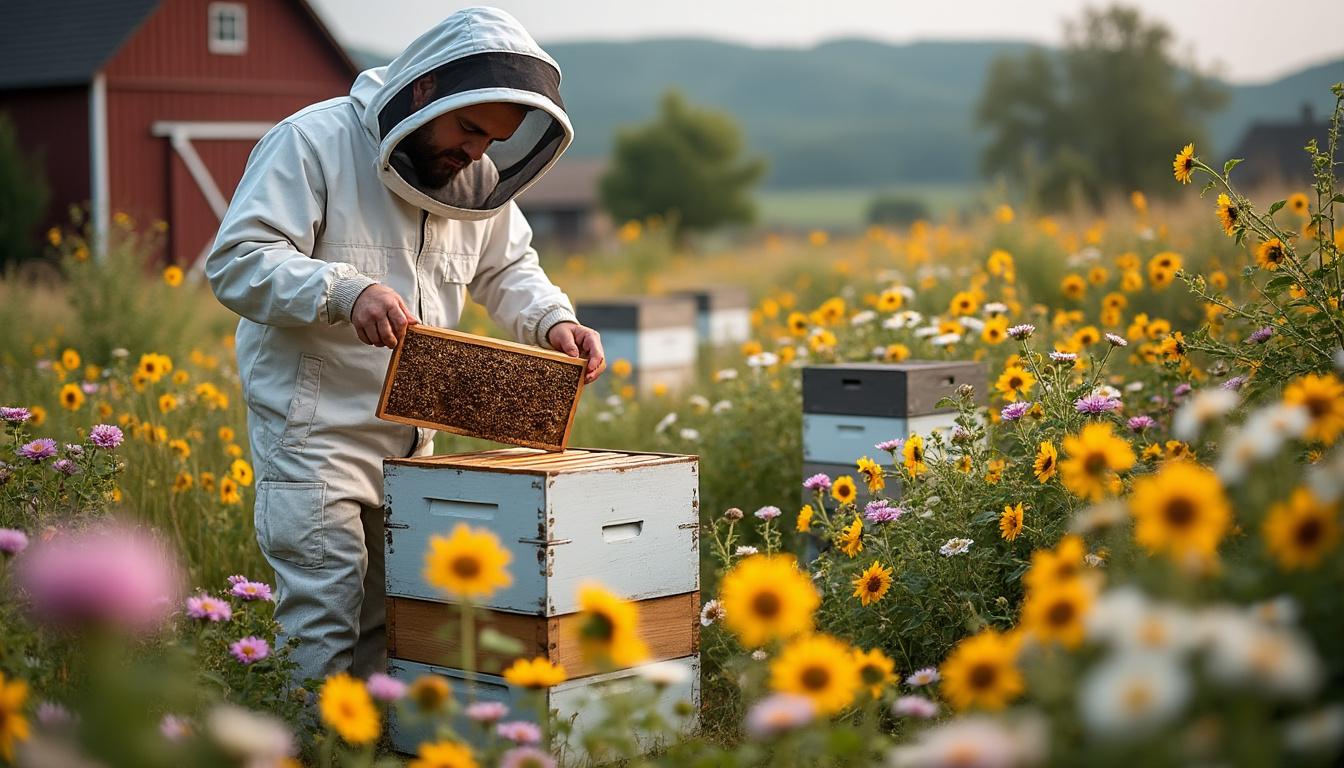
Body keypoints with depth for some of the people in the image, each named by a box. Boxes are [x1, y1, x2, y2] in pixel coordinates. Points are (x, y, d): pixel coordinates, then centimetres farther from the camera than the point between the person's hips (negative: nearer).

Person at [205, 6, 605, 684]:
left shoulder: (478, 178, 7)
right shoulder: (313, 142, -13)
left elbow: (507, 269, 20)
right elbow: (237, 260, -19)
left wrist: (553, 322, -2)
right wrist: (347, 290, -35)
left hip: (409, 437, 7)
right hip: (314, 428, -7)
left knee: (391, 620, 11)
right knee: (324, 622, -7)